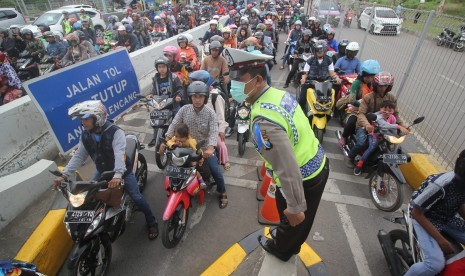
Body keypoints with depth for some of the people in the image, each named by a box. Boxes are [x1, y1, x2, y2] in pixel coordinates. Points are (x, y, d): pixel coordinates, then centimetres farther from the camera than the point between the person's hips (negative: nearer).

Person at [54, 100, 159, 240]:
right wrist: (64, 175, -10)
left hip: (121, 171, -6)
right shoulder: (85, 135, -7)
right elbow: (78, 156, -1)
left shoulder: (115, 132, -27)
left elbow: (119, 154, -41)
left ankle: (152, 222, 11)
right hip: (102, 171, 6)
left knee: (136, 197, -7)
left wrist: (118, 175, -55)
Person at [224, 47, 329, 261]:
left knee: (292, 219, 23)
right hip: (319, 164, 8)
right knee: (303, 219, 31)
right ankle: (292, 244, 59)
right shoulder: (281, 93, -4)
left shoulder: (263, 120, -34)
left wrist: (295, 207, -22)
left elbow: (288, 170, -34)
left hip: (303, 179, -8)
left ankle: (280, 249, 54)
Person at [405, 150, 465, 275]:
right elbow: (416, 213, -24)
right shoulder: (440, 185, -32)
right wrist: (441, 240, -22)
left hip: (447, 219, 8)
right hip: (424, 218, -8)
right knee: (436, 264, -24)